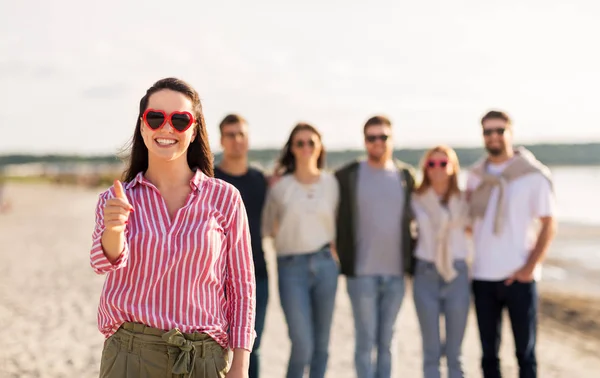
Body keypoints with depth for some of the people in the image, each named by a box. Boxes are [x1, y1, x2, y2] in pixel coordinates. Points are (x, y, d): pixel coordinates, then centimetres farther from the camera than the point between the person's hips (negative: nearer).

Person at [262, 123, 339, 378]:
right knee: (303, 345, -8)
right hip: (292, 268, -2)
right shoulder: (281, 186, -1)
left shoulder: (331, 182, 4)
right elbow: (268, 227, 8)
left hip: (325, 264, 3)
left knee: (321, 344, 7)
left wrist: (330, 248, 5)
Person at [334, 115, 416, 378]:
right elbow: (335, 221, 2)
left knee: (386, 342, 10)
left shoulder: (406, 176, 7)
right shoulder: (347, 176, -1)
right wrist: (343, 260, -2)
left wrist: (412, 261, 7)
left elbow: (413, 219, 12)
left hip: (396, 273, 3)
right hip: (361, 273, -3)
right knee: (366, 341, -1)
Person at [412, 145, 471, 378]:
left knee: (454, 352, 5)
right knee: (431, 350, 4)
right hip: (426, 275, 0)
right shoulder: (417, 201, 1)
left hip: (457, 274, 0)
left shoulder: (463, 201, 3)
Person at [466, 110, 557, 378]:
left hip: (519, 277, -4)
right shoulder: (475, 175, 9)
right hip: (482, 276, 4)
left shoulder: (533, 174, -4)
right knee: (489, 352, 9)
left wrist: (530, 267, -13)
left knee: (525, 351, 4)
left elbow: (548, 225, -5)